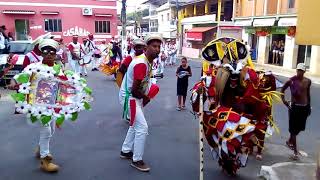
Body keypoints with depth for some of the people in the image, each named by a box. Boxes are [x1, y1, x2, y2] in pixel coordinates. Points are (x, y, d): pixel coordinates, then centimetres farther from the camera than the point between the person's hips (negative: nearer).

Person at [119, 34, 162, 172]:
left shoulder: (147, 61, 5)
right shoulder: (141, 64, -27)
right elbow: (134, 90, -27)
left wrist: (144, 97, 3)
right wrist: (146, 98, -9)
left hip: (134, 97, 11)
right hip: (130, 97, -11)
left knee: (135, 125, 23)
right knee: (142, 128, -7)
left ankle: (125, 151, 38)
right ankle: (137, 160, 7)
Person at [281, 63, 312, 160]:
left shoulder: (308, 81, 1)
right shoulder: (291, 80, -10)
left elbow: (308, 94, 12)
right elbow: (282, 89, 3)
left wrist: (309, 106, 15)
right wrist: (283, 100, -8)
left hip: (304, 107, 5)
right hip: (294, 107, -5)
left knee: (299, 128, 17)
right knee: (293, 129, -1)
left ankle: (289, 141, 42)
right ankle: (295, 152, 4)